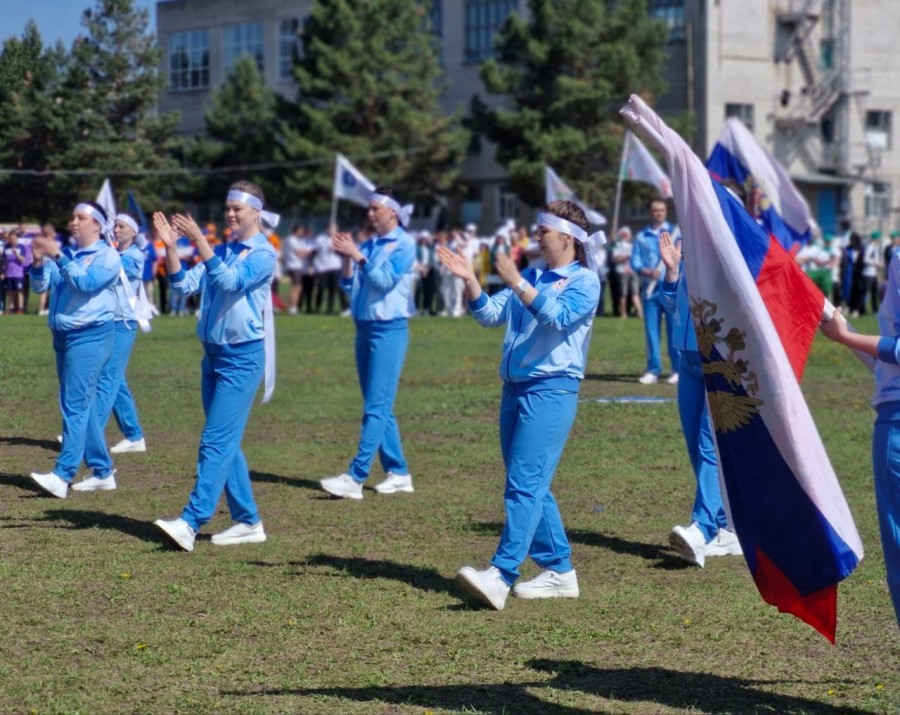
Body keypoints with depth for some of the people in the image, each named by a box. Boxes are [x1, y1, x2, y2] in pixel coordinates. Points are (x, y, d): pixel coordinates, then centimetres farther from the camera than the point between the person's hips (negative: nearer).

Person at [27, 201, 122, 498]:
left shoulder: (107, 256, -5)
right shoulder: (65, 254, 14)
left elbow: (86, 283, -20)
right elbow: (41, 286, 10)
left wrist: (57, 257, -22)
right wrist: (38, 261, -8)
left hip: (90, 337, -8)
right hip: (62, 336, 8)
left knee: (75, 405, -14)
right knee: (83, 406, 10)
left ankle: (63, 475, -20)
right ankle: (103, 471, 17)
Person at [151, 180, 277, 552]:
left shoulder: (263, 254, -8)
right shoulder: (220, 252, 12)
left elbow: (230, 281, -24)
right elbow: (184, 285, 3)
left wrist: (199, 240, -28)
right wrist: (171, 246, -10)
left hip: (243, 357, -8)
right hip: (213, 353, 8)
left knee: (217, 441, -13)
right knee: (226, 442, 10)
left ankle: (191, 523, -19)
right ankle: (248, 521, 18)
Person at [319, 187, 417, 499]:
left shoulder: (403, 244, -7)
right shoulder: (368, 245, 11)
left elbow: (385, 280, -17)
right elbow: (349, 286, 10)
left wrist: (357, 255, -19)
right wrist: (346, 259, -5)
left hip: (389, 330, -8)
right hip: (364, 328, 8)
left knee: (376, 407, -11)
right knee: (379, 407, 11)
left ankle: (355, 478, -17)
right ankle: (398, 473, 18)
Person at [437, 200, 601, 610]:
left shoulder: (584, 281, -2)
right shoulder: (532, 276, 18)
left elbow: (558, 317, -19)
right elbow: (490, 315, 12)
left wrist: (517, 284, -24)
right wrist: (470, 281, -2)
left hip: (552, 390, -8)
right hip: (515, 388, 8)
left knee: (525, 484, -16)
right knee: (530, 486, 10)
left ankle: (501, 574, -24)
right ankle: (559, 572, 17)